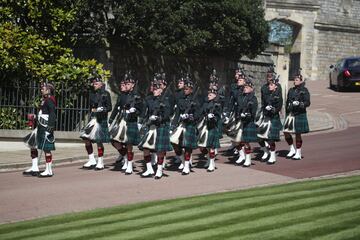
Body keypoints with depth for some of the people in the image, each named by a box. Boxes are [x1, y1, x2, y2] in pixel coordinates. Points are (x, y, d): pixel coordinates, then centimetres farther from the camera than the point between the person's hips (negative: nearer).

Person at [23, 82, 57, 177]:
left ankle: (49, 171, 5)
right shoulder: (45, 100, 15)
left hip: (46, 128, -11)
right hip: (40, 127, 11)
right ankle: (34, 168, 16)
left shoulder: (49, 101, -13)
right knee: (32, 144, 12)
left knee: (46, 149, -4)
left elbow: (52, 115, -20)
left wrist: (49, 128, -25)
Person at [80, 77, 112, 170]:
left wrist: (101, 110, -19)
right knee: (85, 137, -5)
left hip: (101, 120, -6)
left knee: (99, 141, -2)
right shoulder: (92, 94, 14)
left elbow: (109, 107, -3)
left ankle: (100, 162, 9)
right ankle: (92, 160, 5)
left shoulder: (105, 94, -2)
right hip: (93, 118, 6)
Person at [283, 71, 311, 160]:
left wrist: (299, 103, -27)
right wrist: (287, 114, 16)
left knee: (298, 134, 0)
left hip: (299, 115, -5)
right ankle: (292, 150, 18)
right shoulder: (291, 90, 13)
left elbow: (307, 103, -10)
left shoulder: (304, 90, -3)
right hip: (290, 114, 6)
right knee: (286, 132, 0)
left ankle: (298, 153, 10)